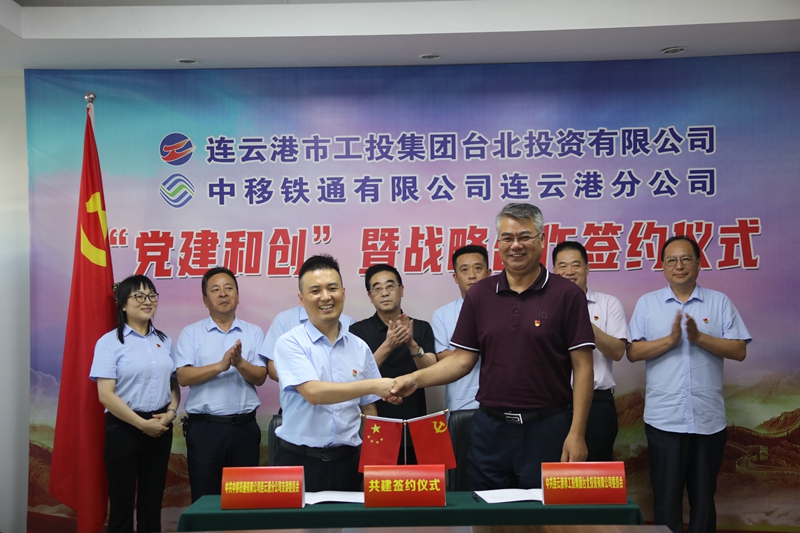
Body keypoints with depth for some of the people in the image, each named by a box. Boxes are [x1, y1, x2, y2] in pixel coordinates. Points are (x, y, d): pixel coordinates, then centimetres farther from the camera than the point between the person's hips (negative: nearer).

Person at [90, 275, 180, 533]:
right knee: (122, 503, 4)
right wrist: (142, 424, -15)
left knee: (152, 502, 11)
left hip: (160, 428, 5)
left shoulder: (164, 341, 9)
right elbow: (106, 395, -13)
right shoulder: (110, 342, -7)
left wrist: (170, 412, -6)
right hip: (124, 429, -4)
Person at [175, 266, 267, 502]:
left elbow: (260, 377, -1)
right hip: (205, 428, -1)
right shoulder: (191, 333, 4)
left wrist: (240, 363, -21)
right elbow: (183, 377, -9)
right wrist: (220, 365, -22)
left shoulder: (254, 333, 8)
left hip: (245, 427, 2)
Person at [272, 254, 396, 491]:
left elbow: (368, 408, 13)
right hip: (299, 461, -3)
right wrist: (373, 385, -25)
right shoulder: (290, 343, -6)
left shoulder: (359, 347, 8)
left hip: (346, 461, 4)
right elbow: (313, 392, -21)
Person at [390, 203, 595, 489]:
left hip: (547, 428, -3)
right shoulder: (479, 294, 6)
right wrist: (416, 379, -9)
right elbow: (463, 359, 7)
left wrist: (576, 433, -11)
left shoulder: (566, 294, -4)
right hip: (490, 426, 3)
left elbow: (582, 367, -5)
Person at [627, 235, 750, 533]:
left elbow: (739, 351, -2)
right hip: (664, 419, -1)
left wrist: (699, 337, -14)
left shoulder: (719, 302, 5)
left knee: (704, 497, 11)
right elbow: (633, 352, -3)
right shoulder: (647, 303, 5)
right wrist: (670, 340, -16)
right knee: (666, 498, 5)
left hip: (709, 420, 1)